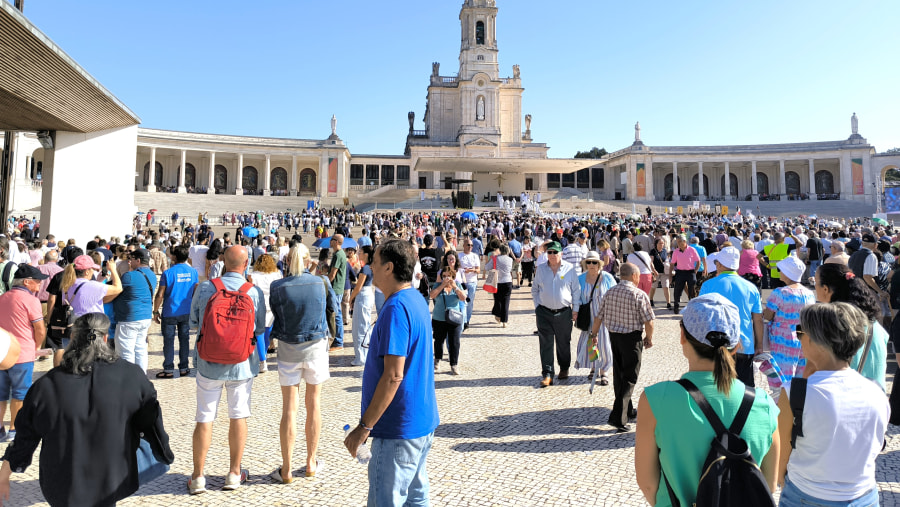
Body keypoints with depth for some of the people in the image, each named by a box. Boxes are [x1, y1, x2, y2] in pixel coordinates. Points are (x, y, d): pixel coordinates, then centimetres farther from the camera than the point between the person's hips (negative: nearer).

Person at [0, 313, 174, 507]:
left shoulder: (46, 386, -12)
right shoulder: (131, 376, -14)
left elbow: (24, 438, -1)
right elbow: (152, 424, -6)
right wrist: (165, 456, 10)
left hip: (62, 489, 1)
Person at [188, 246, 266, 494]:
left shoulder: (204, 288, -7)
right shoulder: (255, 292, -10)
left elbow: (193, 323, 5)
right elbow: (260, 329, 1)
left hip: (209, 362, 1)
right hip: (242, 363, -1)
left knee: (204, 419, 11)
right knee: (238, 417, 11)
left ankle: (198, 477, 20)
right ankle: (234, 474, 23)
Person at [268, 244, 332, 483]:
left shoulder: (277, 287, -10)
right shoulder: (321, 282, -8)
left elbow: (275, 312, 3)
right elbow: (333, 307, 7)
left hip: (288, 349, 0)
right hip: (316, 347, 1)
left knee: (289, 408, 7)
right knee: (313, 404, 13)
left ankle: (286, 470, 15)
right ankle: (311, 463, 25)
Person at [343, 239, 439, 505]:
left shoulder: (395, 309, -22)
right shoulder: (417, 299, 9)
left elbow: (393, 376, -25)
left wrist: (364, 426, -19)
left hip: (400, 427, -10)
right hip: (423, 421, 10)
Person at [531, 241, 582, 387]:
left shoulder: (569, 269, -1)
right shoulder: (541, 269, 5)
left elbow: (576, 290, 4)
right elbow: (535, 290, 14)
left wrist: (575, 310, 1)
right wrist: (537, 307, 5)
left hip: (564, 313, -1)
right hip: (544, 313, 1)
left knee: (564, 343, 13)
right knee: (546, 344, -1)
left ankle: (564, 369, 33)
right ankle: (547, 374, 3)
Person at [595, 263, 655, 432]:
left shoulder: (610, 292, 2)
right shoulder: (639, 294, -14)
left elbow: (599, 316, 6)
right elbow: (648, 321, -12)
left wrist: (594, 334, 18)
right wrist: (649, 338, 5)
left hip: (614, 336, 6)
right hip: (632, 338, -6)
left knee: (619, 375, 18)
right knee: (629, 378, 1)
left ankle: (628, 411, 35)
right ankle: (618, 417, -4)